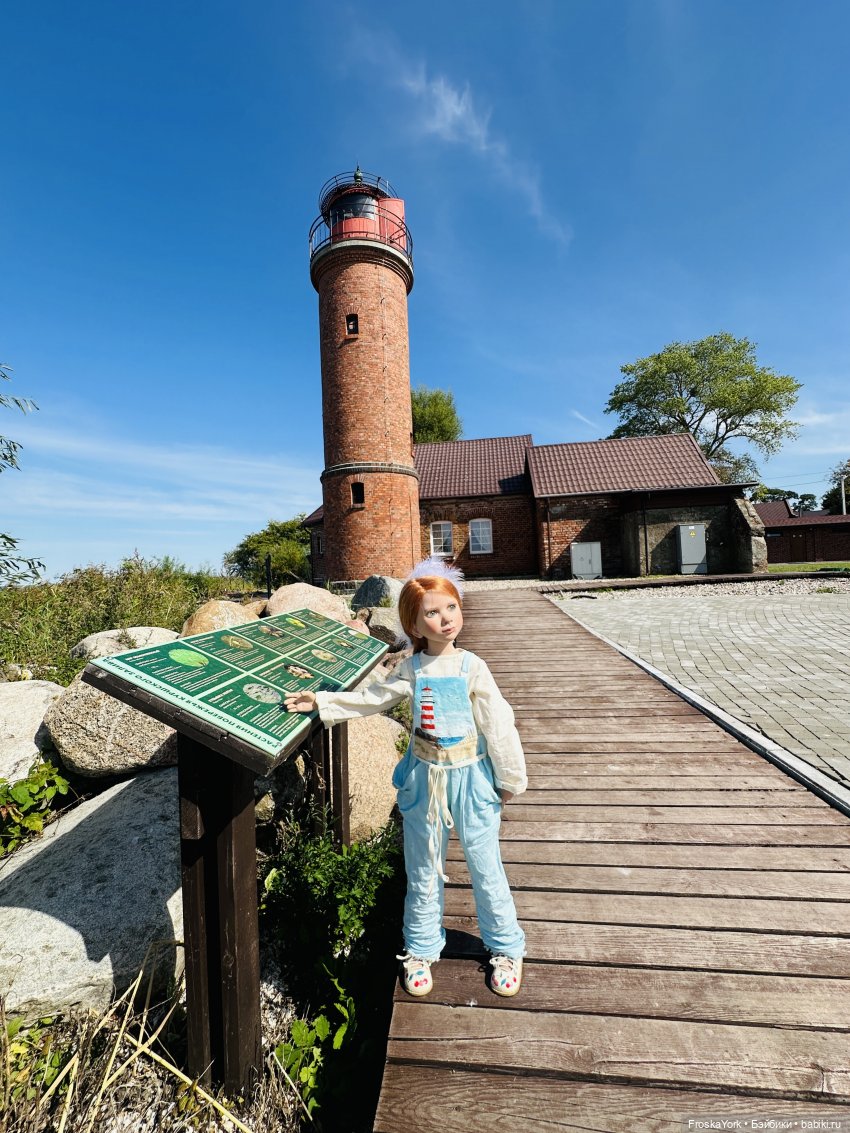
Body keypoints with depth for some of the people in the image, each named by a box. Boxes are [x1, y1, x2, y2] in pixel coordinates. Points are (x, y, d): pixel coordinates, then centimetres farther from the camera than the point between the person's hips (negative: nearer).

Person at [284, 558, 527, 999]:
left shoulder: (471, 667, -13)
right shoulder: (409, 670, -7)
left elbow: (498, 726, -8)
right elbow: (368, 699, 3)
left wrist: (509, 780, -1)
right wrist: (319, 702, -3)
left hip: (471, 776, -1)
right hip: (424, 777, 2)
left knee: (485, 866, 14)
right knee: (423, 869, 19)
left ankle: (506, 948, 41)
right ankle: (421, 950, 44)